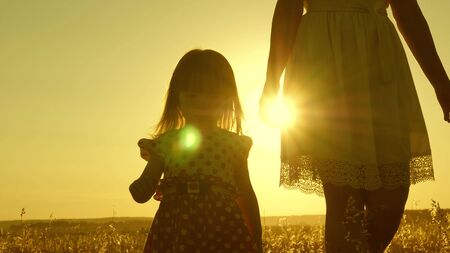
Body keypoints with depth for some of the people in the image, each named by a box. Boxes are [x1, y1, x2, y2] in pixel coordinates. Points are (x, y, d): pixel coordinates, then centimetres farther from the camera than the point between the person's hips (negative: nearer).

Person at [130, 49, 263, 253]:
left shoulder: (234, 144, 9)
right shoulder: (164, 143, 8)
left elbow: (247, 196, 14)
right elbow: (141, 195, 9)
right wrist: (152, 161, -4)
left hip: (224, 230, 0)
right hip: (176, 230, 0)